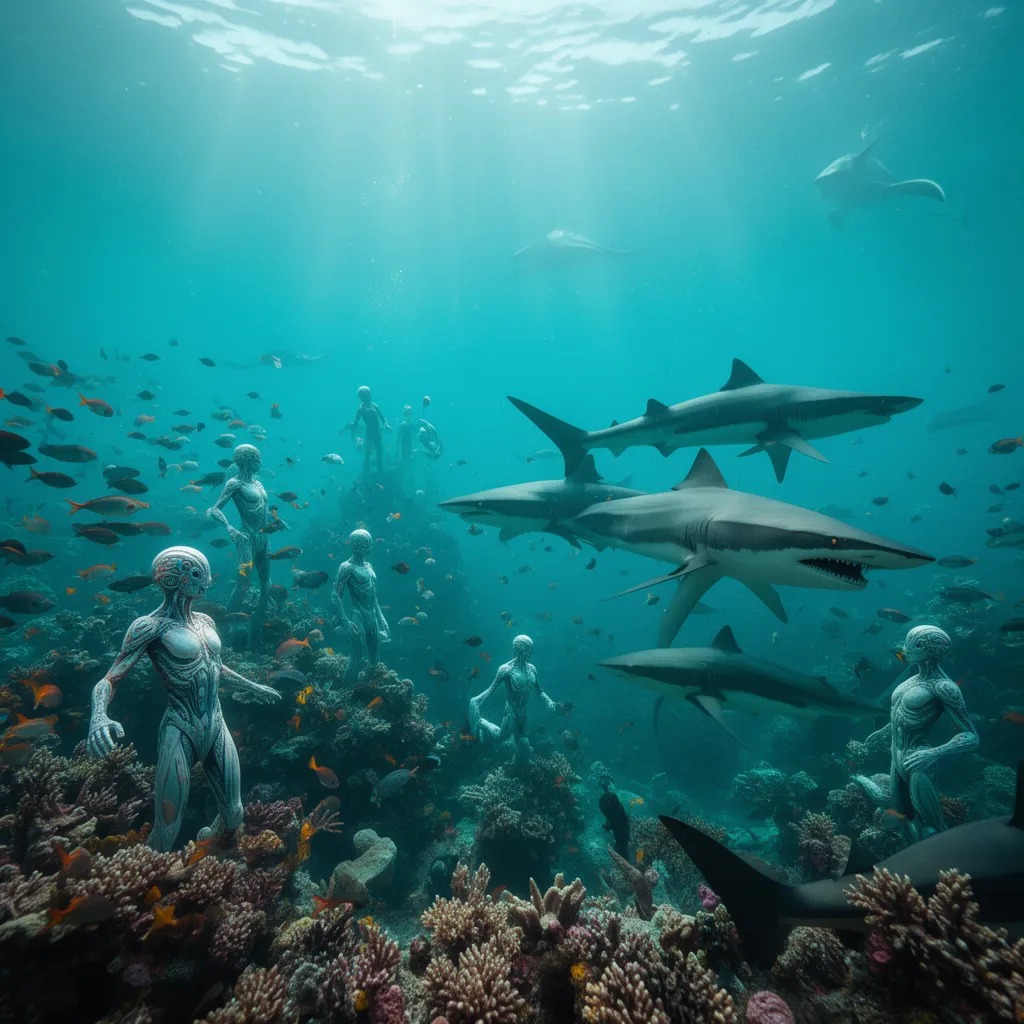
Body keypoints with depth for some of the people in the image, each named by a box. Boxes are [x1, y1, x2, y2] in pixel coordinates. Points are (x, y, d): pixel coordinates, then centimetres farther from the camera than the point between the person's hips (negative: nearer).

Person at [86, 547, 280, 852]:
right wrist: (99, 716, -32)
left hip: (217, 727, 6)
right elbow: (109, 680, -12)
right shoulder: (150, 626, -10)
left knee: (233, 815, 14)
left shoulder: (205, 621, 9)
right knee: (166, 831, -3)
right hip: (181, 731, -6)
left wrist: (252, 687, 35)